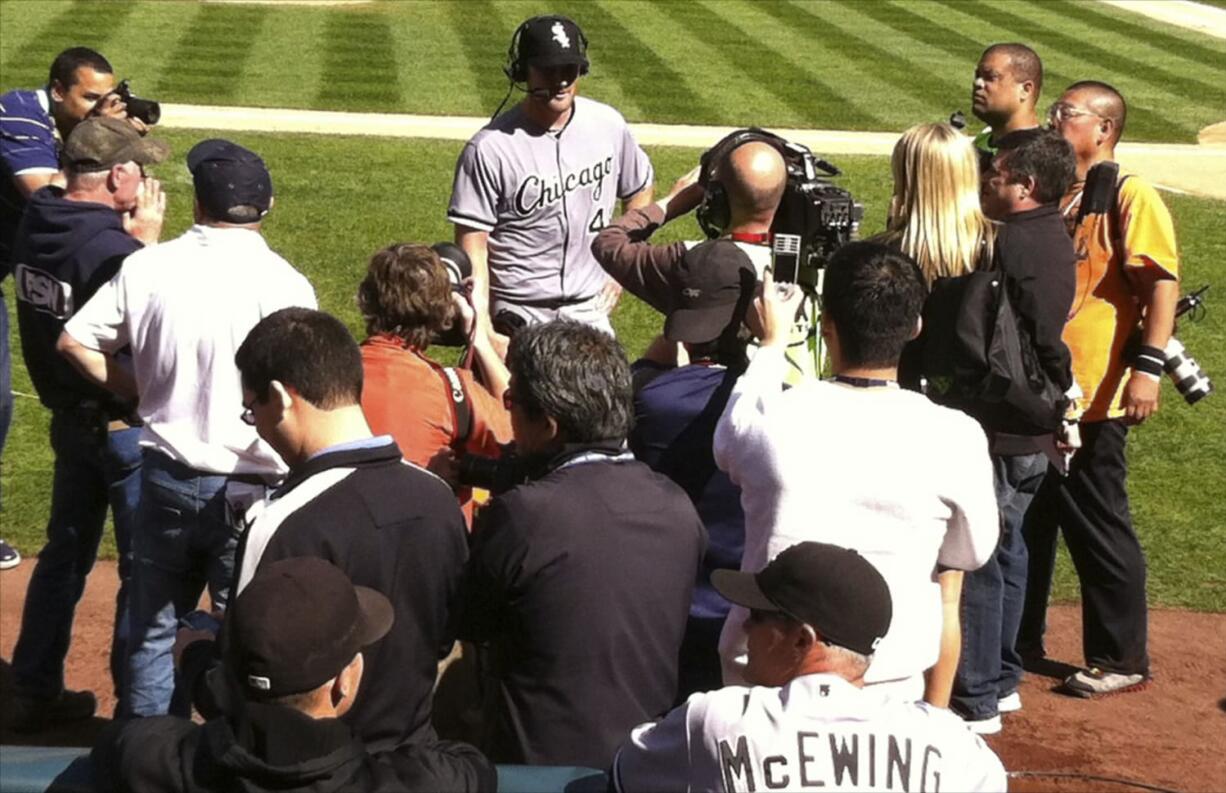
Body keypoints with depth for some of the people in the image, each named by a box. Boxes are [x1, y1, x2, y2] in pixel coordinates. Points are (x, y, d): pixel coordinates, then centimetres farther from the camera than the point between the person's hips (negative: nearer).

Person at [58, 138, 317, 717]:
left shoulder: (146, 267, -3)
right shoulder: (283, 283, -13)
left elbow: (73, 342, 3)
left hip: (167, 476, 4)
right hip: (251, 486, -4)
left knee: (154, 630, 19)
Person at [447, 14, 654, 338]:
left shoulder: (608, 125, -1)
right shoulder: (490, 148, -15)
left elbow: (639, 192, 16)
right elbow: (472, 244, -13)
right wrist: (481, 324, -21)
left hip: (589, 309, 4)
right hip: (517, 316, -4)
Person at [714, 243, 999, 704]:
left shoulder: (771, 420, -13)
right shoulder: (954, 439, -14)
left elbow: (729, 444, 14)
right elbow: (971, 553, 3)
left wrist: (771, 343, 24)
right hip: (889, 682, -1)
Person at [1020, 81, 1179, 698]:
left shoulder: (1129, 197, -9)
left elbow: (1162, 283, -16)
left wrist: (1147, 367, -24)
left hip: (1091, 397, -7)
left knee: (1098, 530, 1)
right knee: (1025, 520, 15)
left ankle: (1121, 659, 12)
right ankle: (1018, 640, 29)